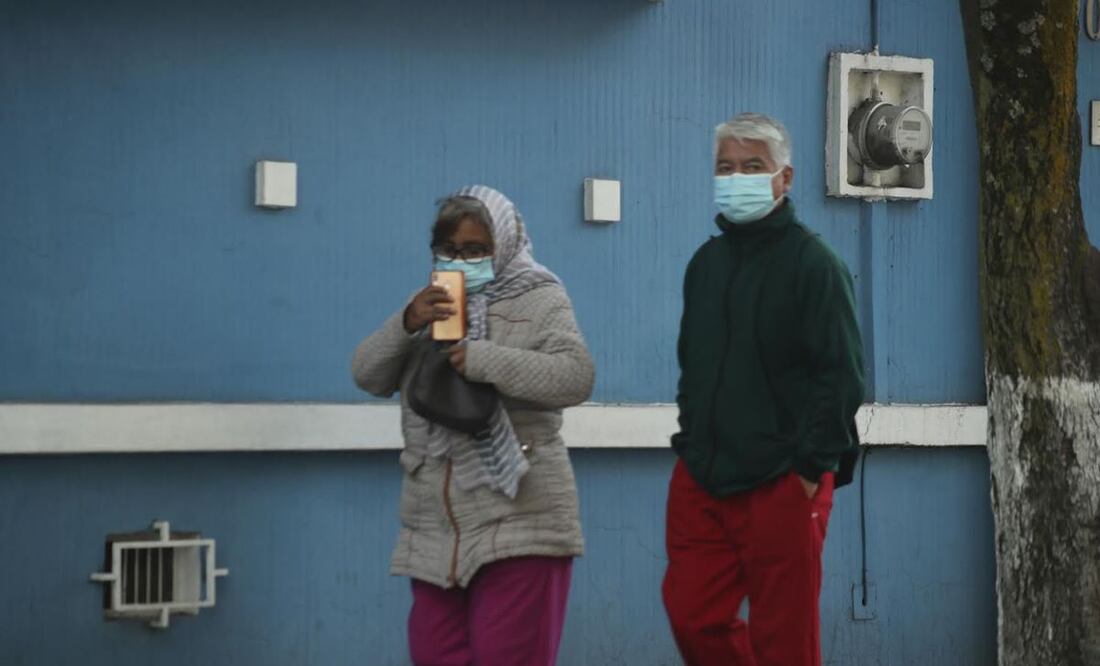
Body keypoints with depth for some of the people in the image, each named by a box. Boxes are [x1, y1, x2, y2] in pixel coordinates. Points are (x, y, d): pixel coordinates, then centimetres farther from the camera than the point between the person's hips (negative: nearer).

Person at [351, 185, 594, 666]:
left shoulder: (540, 300, 1)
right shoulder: (432, 305, 17)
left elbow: (574, 378, -13)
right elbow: (367, 375, 10)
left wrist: (485, 360, -22)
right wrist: (407, 325, -9)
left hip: (516, 518, -5)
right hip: (434, 526, 6)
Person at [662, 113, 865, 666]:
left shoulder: (812, 263, -8)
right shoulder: (705, 262, 14)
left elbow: (842, 375, -13)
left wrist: (812, 468, -15)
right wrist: (691, 442, 12)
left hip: (781, 485, -6)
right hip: (700, 480, 7)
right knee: (692, 618, 6)